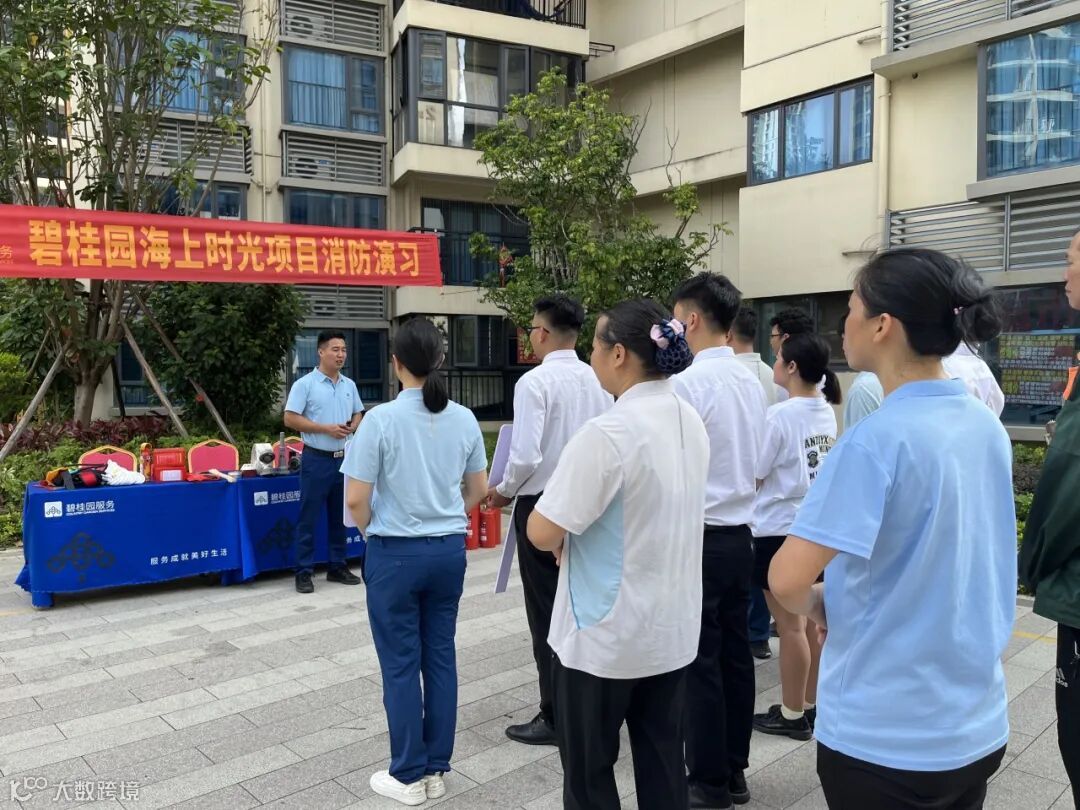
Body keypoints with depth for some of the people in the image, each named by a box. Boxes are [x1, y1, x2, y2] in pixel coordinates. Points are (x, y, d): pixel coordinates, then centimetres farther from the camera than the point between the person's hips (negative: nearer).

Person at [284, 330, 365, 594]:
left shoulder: (349, 385, 10)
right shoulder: (305, 384, -8)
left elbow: (359, 413, 19)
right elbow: (290, 419, -11)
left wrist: (353, 426, -5)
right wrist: (326, 428, -17)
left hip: (344, 458, 6)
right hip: (317, 459, -6)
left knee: (340, 516, 12)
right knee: (309, 518, 0)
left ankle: (338, 567, 23)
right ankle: (304, 572, 8)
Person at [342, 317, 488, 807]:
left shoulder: (381, 420, -15)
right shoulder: (464, 419, -1)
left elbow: (356, 499, -13)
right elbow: (479, 489, 8)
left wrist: (371, 531, 7)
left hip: (395, 552, -4)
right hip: (449, 549, 4)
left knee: (400, 663, 8)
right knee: (440, 656, 14)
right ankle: (436, 770, 26)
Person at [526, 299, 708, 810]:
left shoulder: (609, 432, -24)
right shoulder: (690, 422, 2)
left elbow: (542, 533, -21)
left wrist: (564, 533, 0)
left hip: (605, 633, -7)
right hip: (674, 628, 7)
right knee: (662, 762, 18)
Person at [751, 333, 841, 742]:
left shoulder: (780, 414, -19)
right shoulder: (826, 412, 4)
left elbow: (754, 474, -12)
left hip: (781, 529, -8)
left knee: (790, 625, 3)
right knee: (810, 620, 15)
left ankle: (792, 714, 15)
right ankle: (810, 705, 27)